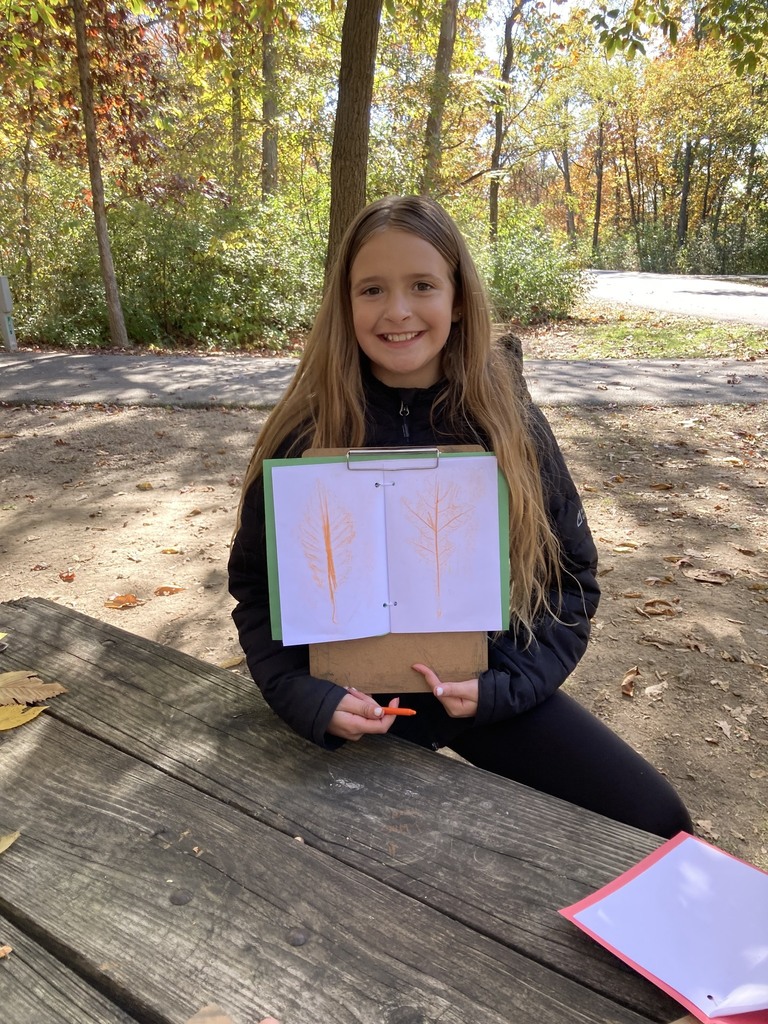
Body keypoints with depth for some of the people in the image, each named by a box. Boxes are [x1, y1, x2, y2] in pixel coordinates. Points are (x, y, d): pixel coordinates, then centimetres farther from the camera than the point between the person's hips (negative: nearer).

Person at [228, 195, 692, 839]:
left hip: (489, 692, 1)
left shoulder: (513, 425, -6)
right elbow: (256, 589, -1)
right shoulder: (305, 434, -9)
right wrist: (308, 699, -16)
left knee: (655, 823, -9)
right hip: (355, 706, 0)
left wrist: (503, 685, -12)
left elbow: (572, 579, 2)